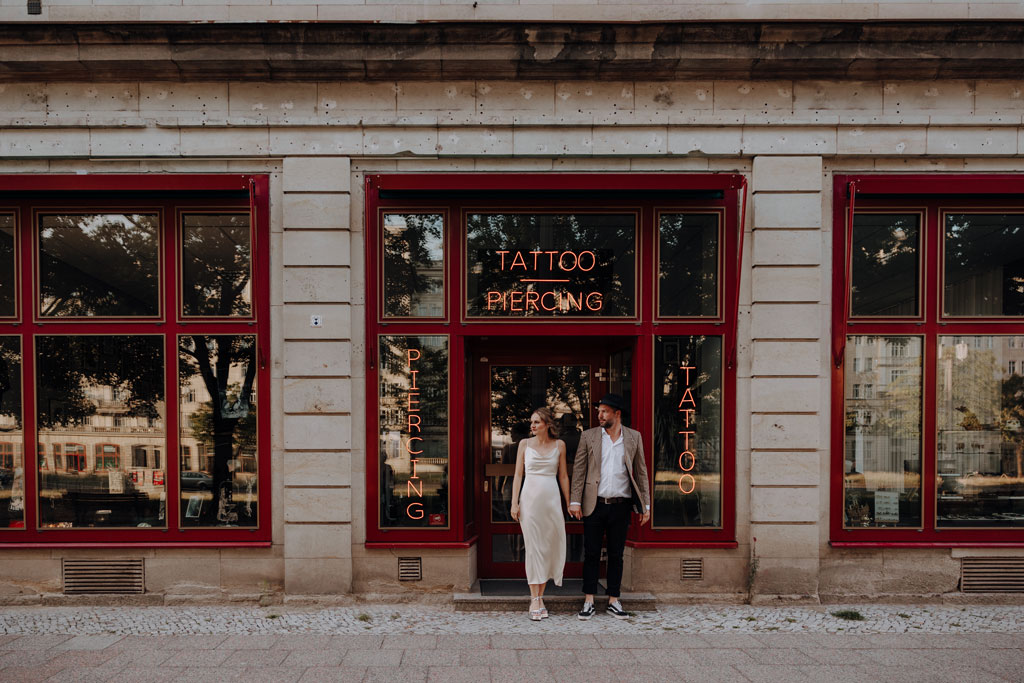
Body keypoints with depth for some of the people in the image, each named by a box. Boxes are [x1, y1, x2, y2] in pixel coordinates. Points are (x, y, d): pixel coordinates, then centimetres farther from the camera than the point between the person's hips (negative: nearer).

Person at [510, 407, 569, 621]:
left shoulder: (559, 445, 6)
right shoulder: (525, 444, 4)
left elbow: (563, 476, 11)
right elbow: (518, 475, 4)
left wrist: (569, 503, 9)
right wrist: (514, 503, -3)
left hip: (551, 499, 1)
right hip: (530, 498, -1)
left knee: (550, 547, 3)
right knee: (533, 547, -2)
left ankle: (539, 596, 15)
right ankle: (535, 600, 3)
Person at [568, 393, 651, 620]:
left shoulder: (634, 437, 5)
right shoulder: (589, 436, 2)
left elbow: (641, 472, 8)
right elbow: (579, 470, 2)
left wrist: (646, 505, 4)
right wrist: (575, 501, -6)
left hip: (620, 506, 1)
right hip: (595, 505, -1)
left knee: (616, 555, 9)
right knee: (591, 554, 4)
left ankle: (614, 602, 19)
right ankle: (589, 602, 13)